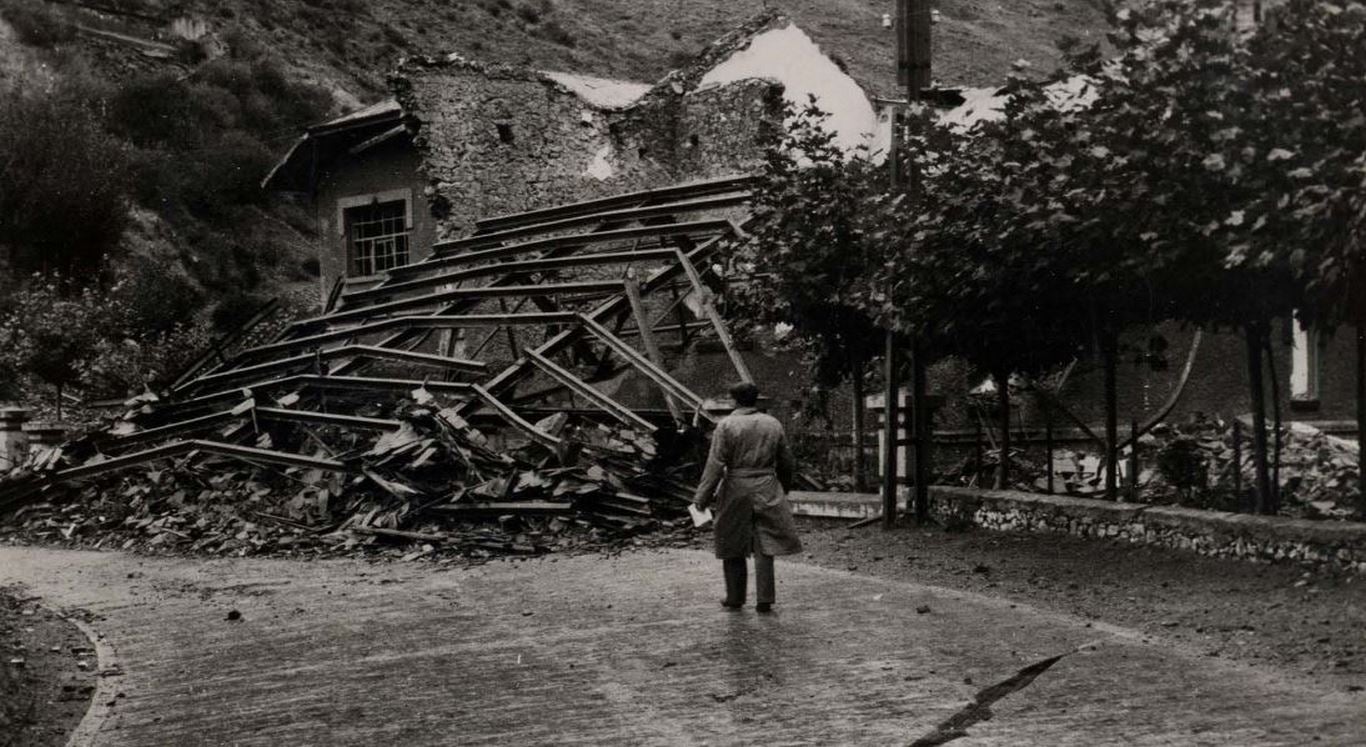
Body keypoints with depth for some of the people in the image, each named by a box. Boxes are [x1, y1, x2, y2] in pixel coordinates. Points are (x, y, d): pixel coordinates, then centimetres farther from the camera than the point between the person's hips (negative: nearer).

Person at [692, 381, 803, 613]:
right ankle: (764, 600, 0)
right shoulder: (773, 424, 6)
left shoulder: (726, 425, -7)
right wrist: (783, 488, 28)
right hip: (767, 492, 2)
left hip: (736, 491, -2)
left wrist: (703, 497, -9)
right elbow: (786, 463, 12)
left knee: (733, 549, 10)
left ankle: (735, 598, 17)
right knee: (765, 547, 4)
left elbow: (715, 464, -12)